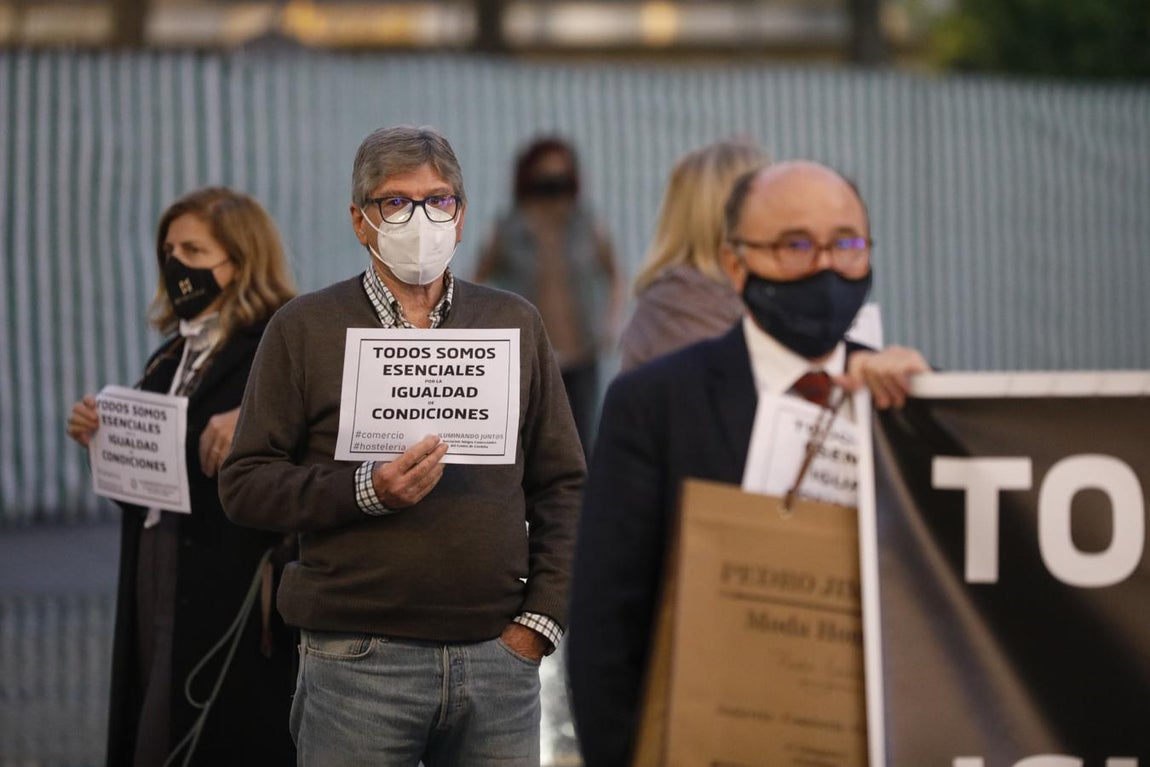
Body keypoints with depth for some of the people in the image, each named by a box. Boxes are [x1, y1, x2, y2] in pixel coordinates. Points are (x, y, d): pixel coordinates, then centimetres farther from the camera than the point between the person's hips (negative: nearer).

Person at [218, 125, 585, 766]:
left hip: (500, 657, 2)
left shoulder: (515, 323, 12)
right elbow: (245, 484, -1)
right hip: (358, 659, -2)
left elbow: (564, 485, 12)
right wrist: (365, 490, -15)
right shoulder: (306, 328, 4)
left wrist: (539, 621, 2)